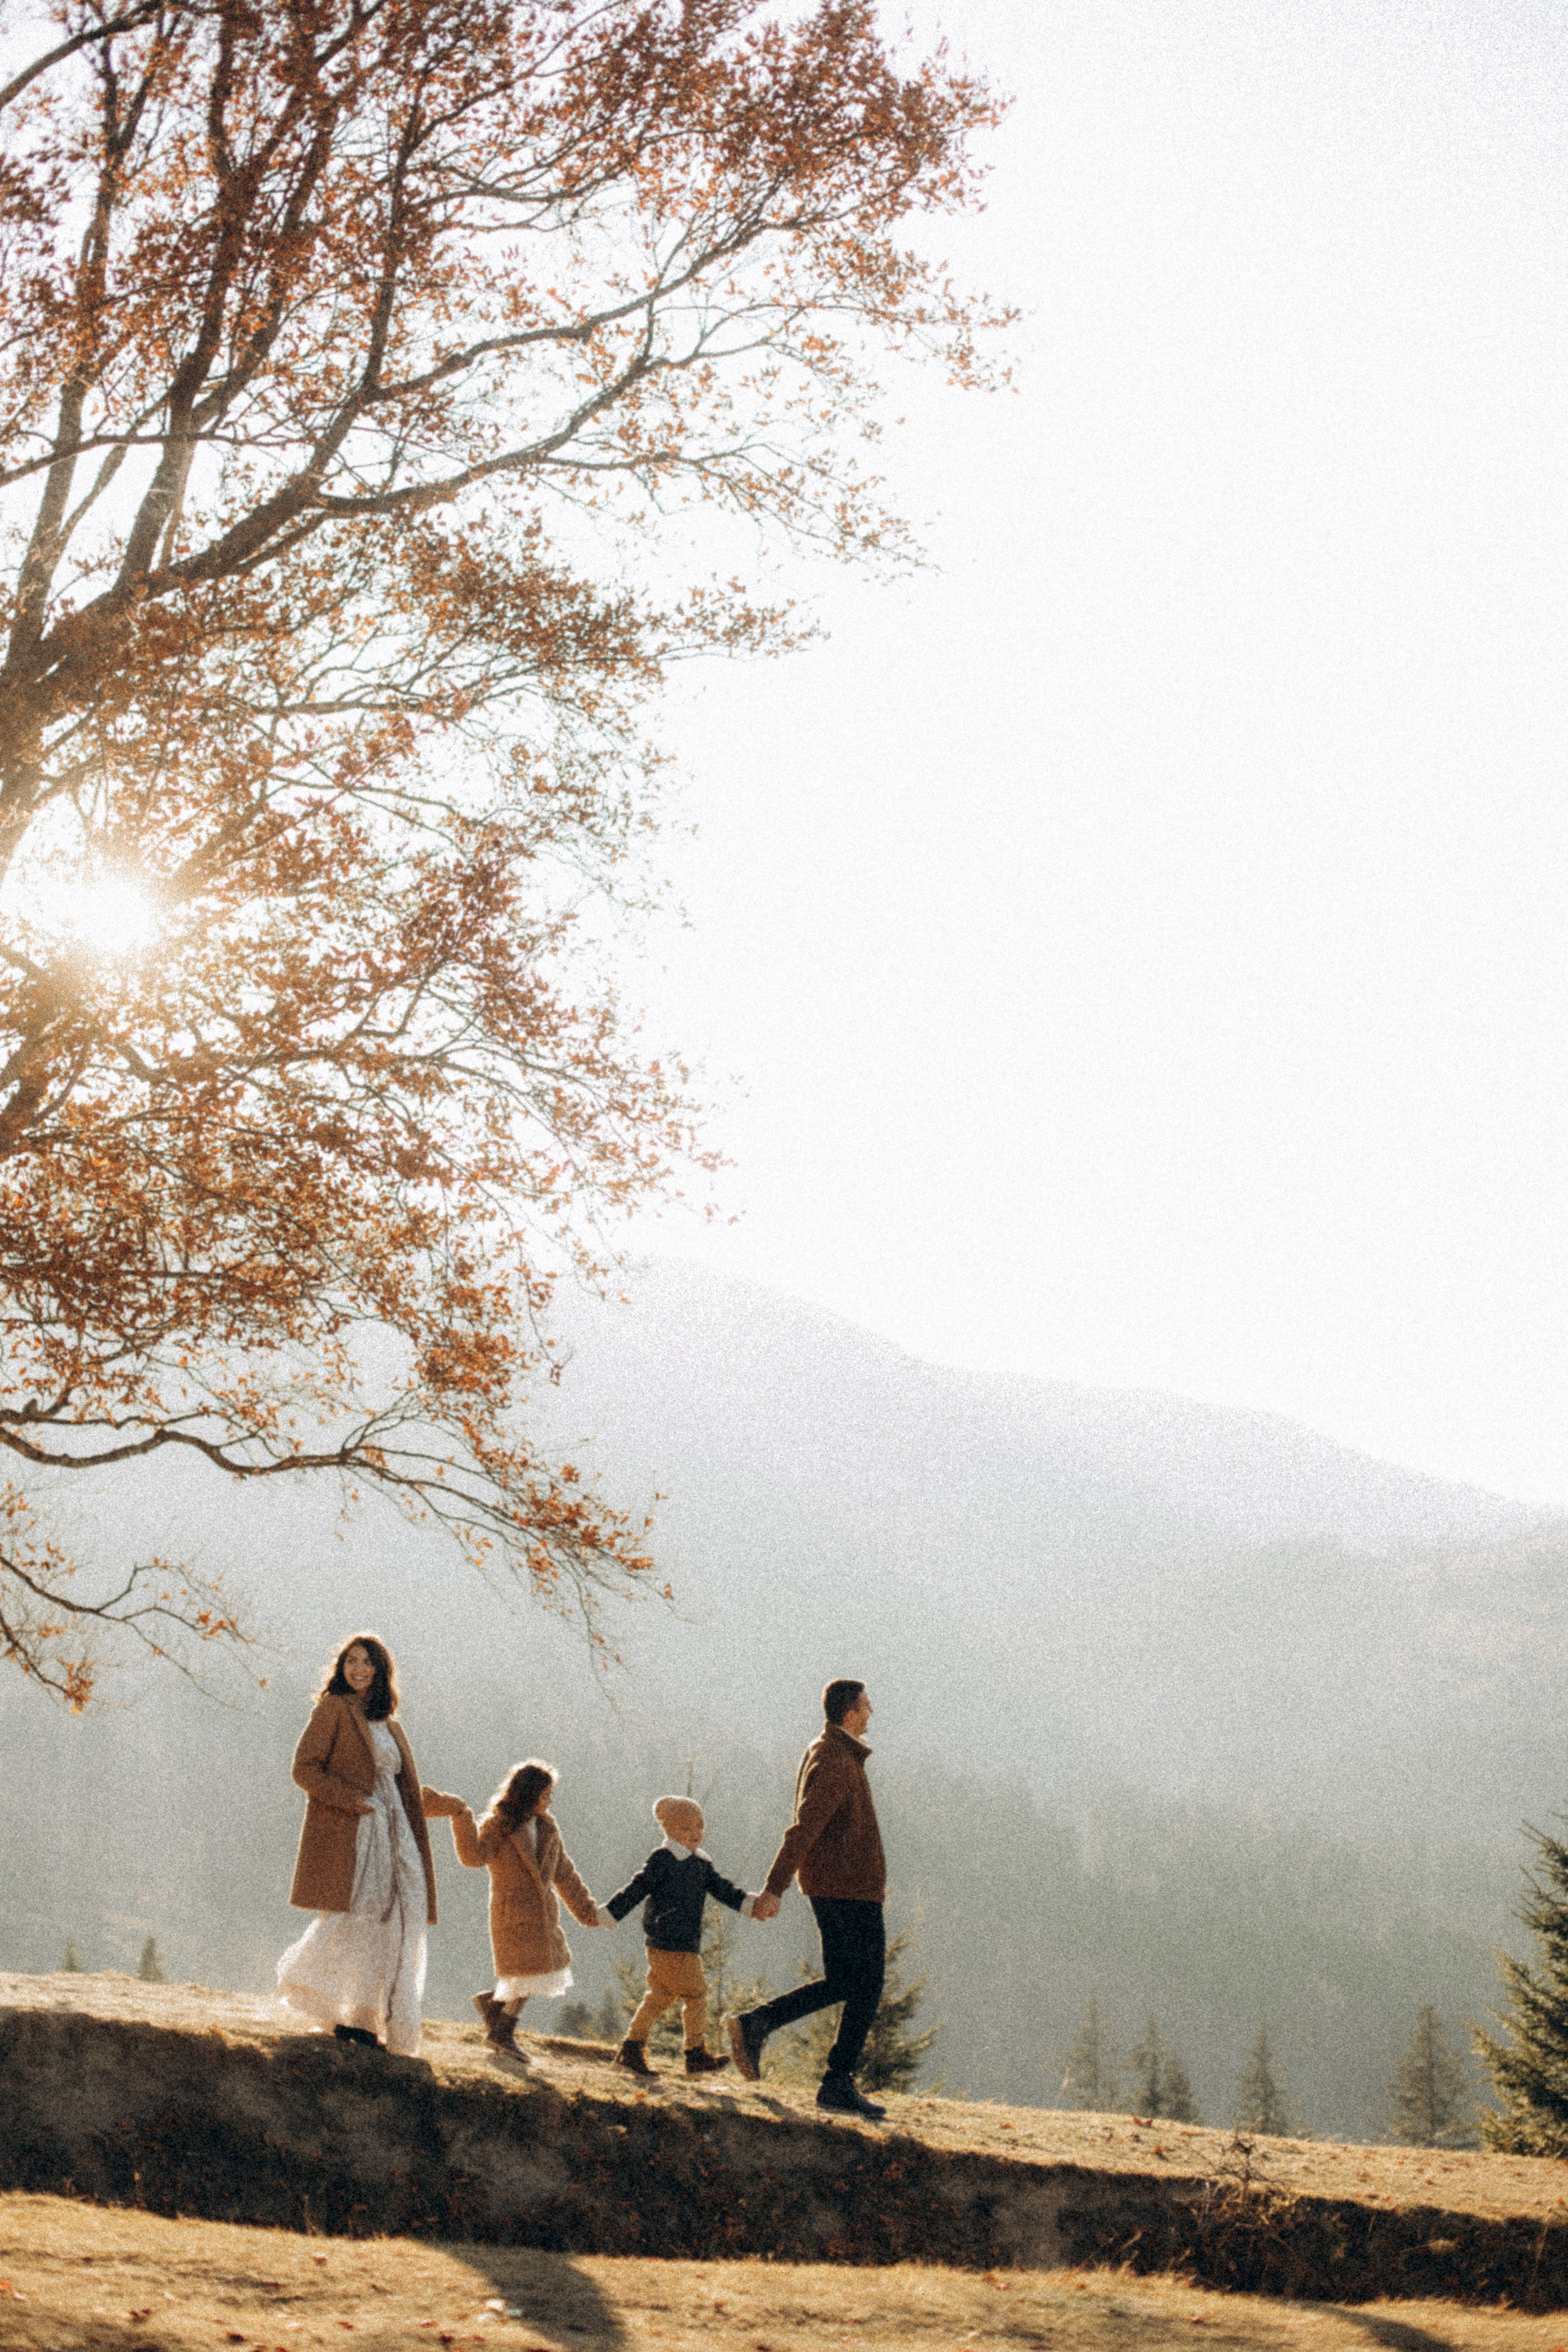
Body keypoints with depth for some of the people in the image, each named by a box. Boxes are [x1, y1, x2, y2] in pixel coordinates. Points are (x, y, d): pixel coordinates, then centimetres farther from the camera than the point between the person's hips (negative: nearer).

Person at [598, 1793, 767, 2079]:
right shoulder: (662, 1859, -9)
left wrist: (749, 1904, -2)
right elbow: (636, 1889, -10)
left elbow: (722, 1889, 12)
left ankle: (631, 2051, 18)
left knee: (660, 1996, 12)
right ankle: (697, 2054, 4)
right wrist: (609, 1915, -10)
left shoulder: (701, 1863, 16)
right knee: (695, 1993, -4)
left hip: (688, 1945, 9)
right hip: (667, 1945, -9)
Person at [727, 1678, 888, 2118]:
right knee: (866, 1987, -1)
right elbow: (803, 1829, -23)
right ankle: (839, 2085, 1)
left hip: (830, 1886, 10)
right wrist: (775, 1888, -26)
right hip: (853, 1888, -10)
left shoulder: (822, 1753, 15)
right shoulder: (835, 1762, -17)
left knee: (840, 1984, 13)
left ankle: (756, 2024, 2)